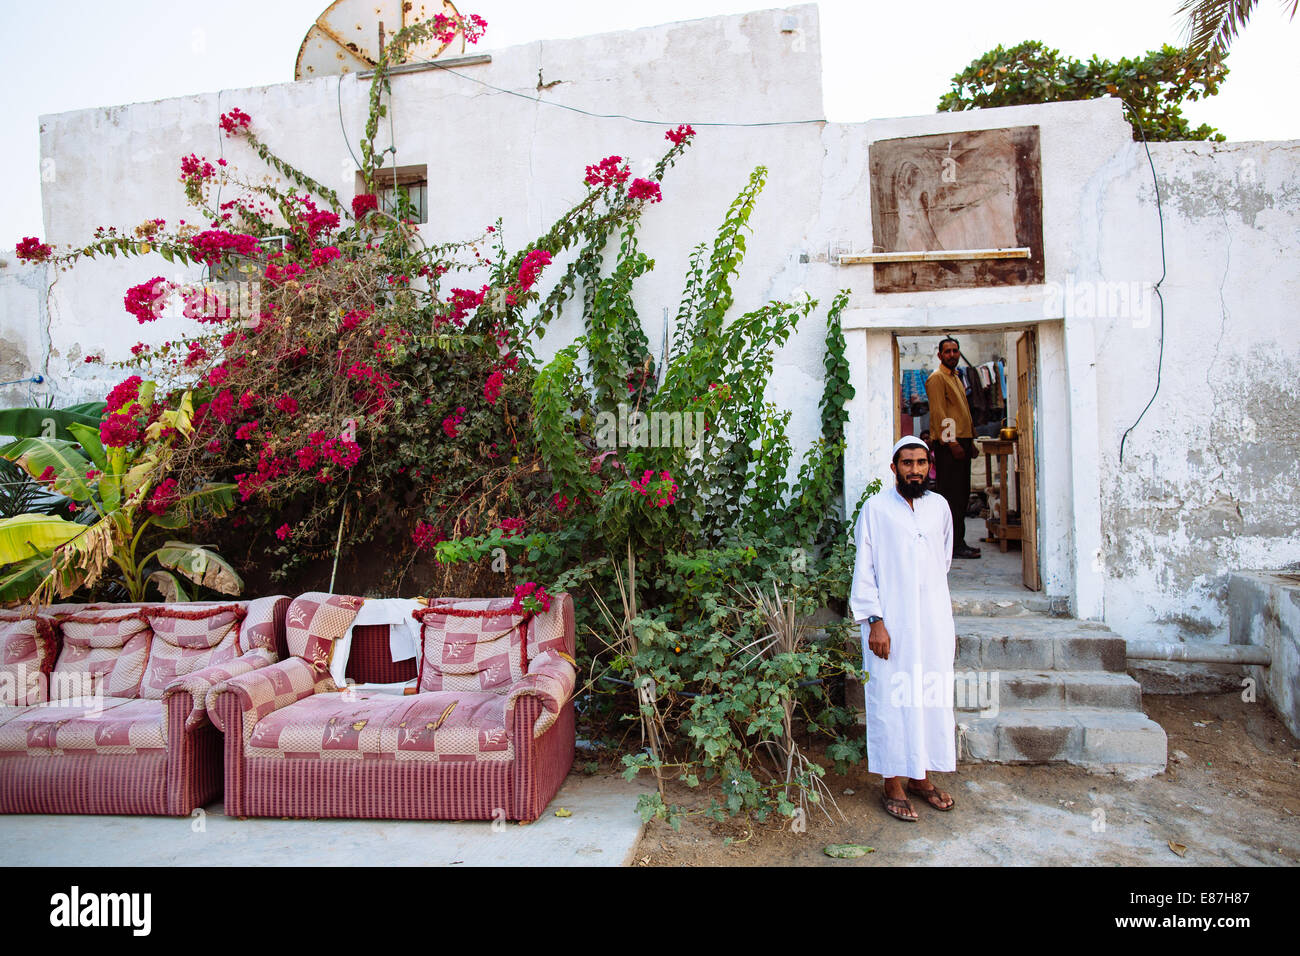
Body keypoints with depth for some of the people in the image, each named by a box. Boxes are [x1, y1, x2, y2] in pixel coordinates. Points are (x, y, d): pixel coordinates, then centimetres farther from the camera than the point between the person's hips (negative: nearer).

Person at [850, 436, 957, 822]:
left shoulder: (939, 507, 10)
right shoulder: (876, 508, -3)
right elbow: (864, 570, -4)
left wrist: (947, 622, 19)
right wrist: (875, 621, -12)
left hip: (934, 623, 4)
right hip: (892, 623, -4)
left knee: (932, 699, 9)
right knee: (894, 701, -1)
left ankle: (921, 777, 24)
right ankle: (893, 786, 12)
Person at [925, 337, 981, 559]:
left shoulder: (956, 378, 23)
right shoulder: (937, 377, -7)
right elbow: (938, 413, -15)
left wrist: (971, 442, 20)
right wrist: (952, 442, -21)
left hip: (962, 442, 10)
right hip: (948, 443, -10)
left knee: (962, 495, 11)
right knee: (952, 496, -8)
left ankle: (959, 542, 17)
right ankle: (954, 546, -5)